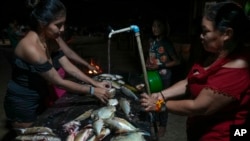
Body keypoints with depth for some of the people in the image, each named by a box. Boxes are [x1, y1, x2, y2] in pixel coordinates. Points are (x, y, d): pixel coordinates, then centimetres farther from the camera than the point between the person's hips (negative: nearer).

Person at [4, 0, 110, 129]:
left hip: (38, 99, 8)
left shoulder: (50, 41, -5)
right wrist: (92, 90, -23)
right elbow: (59, 82, -28)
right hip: (21, 104, -8)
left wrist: (95, 83, -9)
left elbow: (69, 67, -3)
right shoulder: (31, 47, -32)